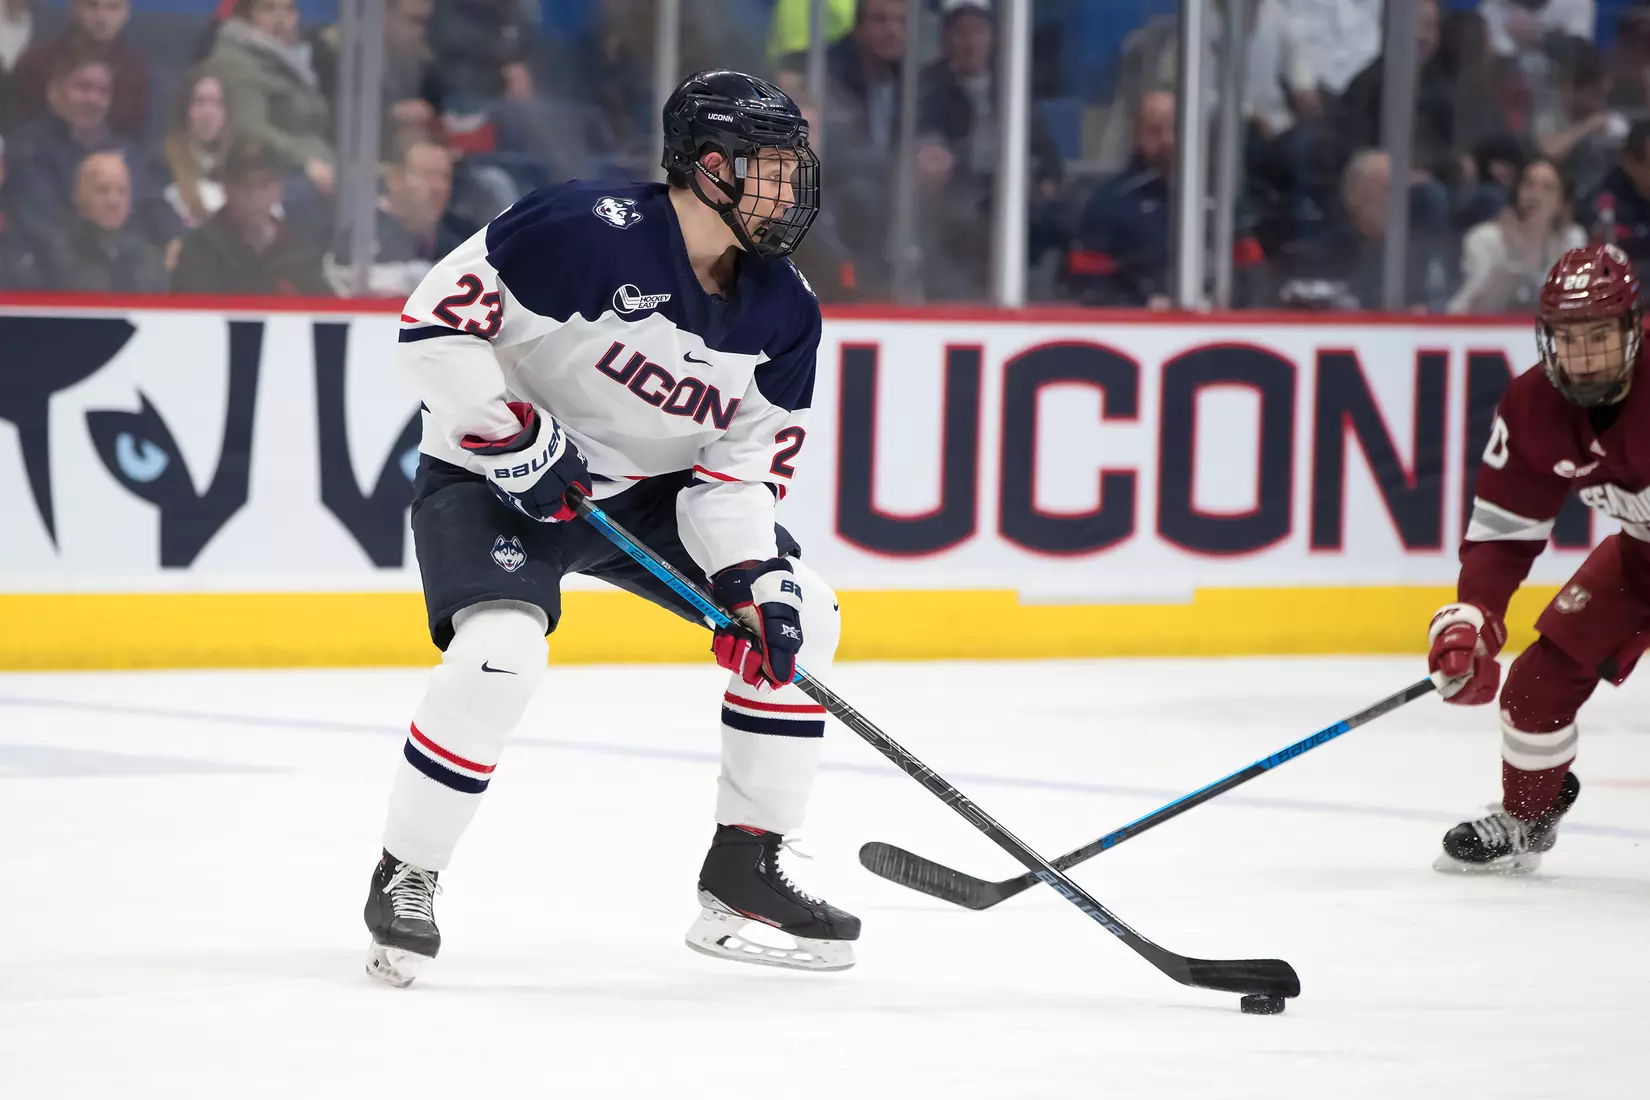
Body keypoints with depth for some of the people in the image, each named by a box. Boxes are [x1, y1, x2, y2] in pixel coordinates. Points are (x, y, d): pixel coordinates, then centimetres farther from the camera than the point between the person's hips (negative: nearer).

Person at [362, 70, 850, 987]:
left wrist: (751, 574, -20)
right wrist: (514, 434, -27)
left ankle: (744, 868, 9)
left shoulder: (783, 314, -7)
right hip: (494, 480, -7)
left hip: (649, 488, 7)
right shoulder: (588, 230, -27)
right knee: (502, 650, -30)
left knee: (798, 617, 0)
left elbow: (747, 458, -4)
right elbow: (437, 317, -25)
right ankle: (405, 877, -11)